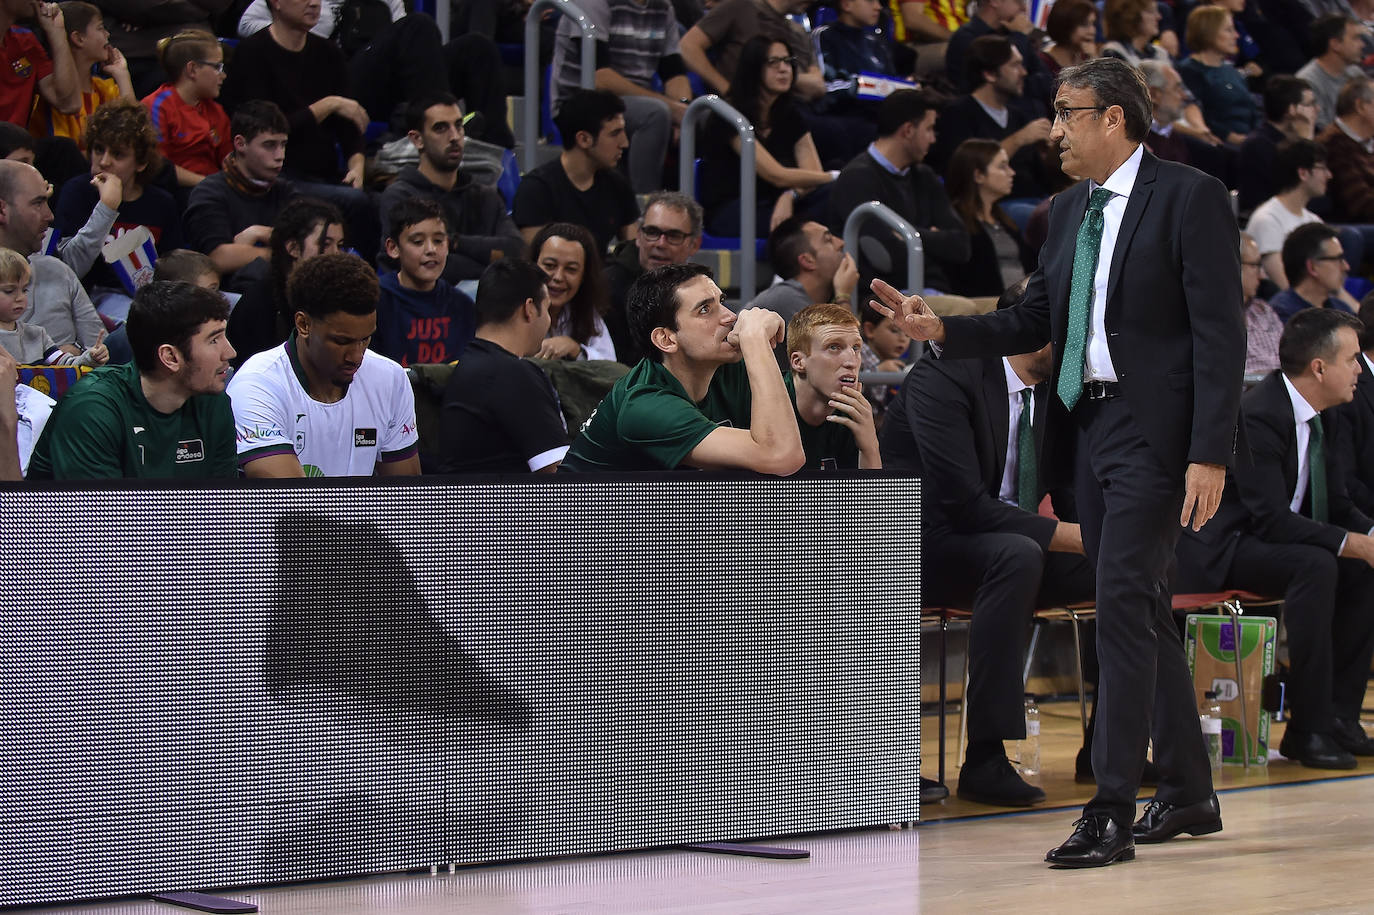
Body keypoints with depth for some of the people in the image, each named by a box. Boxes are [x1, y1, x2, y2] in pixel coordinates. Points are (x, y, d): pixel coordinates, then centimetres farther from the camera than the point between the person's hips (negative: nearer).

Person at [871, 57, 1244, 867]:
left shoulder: (1191, 197, -9)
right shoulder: (1070, 210, 14)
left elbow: (1221, 334, -13)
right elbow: (1033, 322, 17)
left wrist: (1210, 455, -19)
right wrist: (943, 329, 1)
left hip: (1156, 429, -8)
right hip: (1091, 428, 8)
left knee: (1123, 607, -14)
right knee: (1141, 611, 13)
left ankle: (1112, 813, -14)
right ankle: (1189, 794, 23)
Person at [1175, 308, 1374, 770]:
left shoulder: (1315, 413, 6)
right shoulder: (1260, 415, -22)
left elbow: (1337, 504, 10)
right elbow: (1272, 519, -29)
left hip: (1268, 542, 10)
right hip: (1221, 549, -9)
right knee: (1316, 565, -32)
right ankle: (1307, 730, -26)